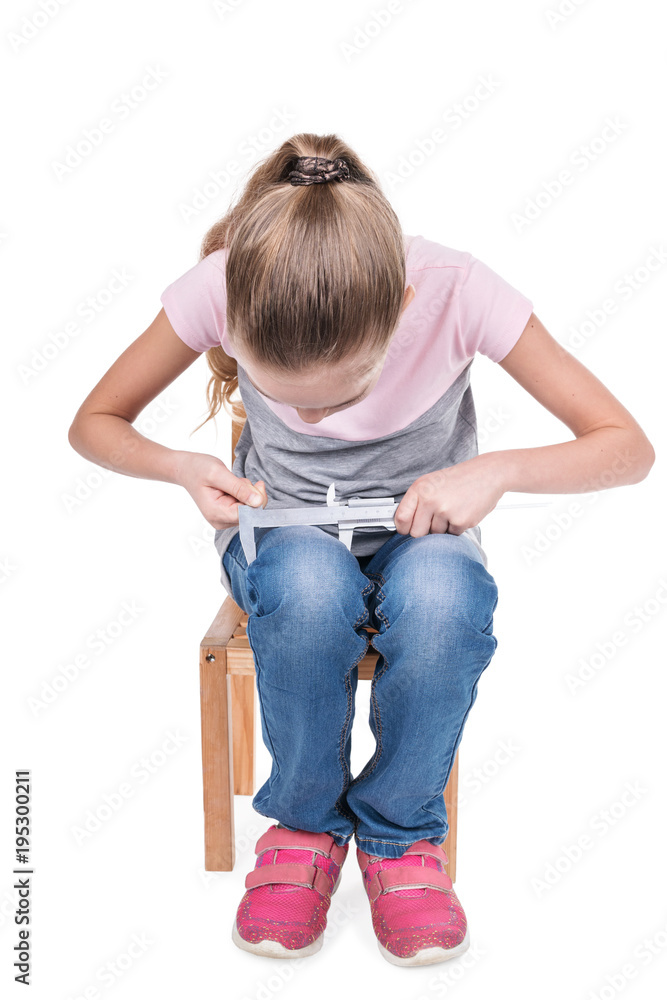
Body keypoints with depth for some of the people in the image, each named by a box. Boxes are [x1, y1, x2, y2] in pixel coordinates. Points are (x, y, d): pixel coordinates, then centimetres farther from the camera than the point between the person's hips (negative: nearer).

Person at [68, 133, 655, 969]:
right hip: (280, 532, 1)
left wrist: (498, 470, -34)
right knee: (310, 585, -37)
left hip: (418, 532, 0)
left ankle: (400, 829, -9)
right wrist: (185, 468, -26)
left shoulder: (455, 291, -26)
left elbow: (630, 447, -17)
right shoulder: (219, 288, -24)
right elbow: (94, 422, -7)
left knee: (441, 591, -36)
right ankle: (306, 821, -8)